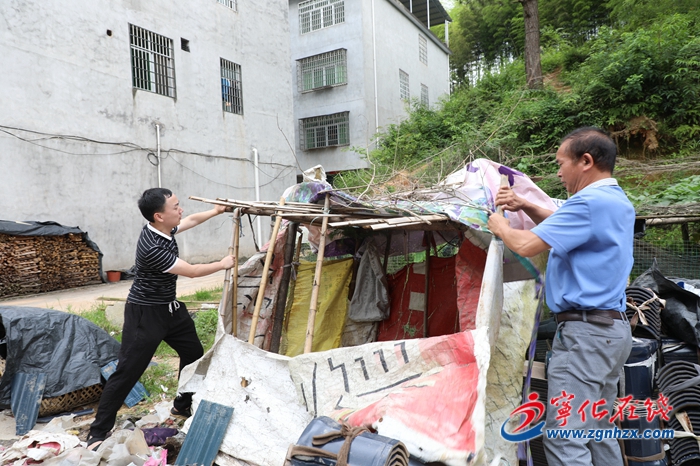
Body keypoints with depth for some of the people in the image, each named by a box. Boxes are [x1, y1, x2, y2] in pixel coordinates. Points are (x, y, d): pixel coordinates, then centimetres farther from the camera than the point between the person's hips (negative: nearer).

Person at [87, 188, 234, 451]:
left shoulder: (164, 229, -5)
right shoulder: (152, 249, -30)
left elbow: (191, 221, 19)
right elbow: (192, 272, -21)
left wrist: (216, 211, 24)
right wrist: (223, 264, -7)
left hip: (170, 308, 10)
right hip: (145, 314, -9)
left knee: (194, 354, 18)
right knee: (127, 372, -5)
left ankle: (183, 405, 37)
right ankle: (98, 433, 8)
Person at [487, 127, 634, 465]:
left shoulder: (590, 202, -17)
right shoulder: (618, 202, 16)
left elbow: (526, 245, -21)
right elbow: (566, 227, 31)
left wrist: (499, 225, 0)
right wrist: (525, 206, 18)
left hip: (585, 331, -11)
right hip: (611, 329, 11)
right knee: (599, 433, 17)